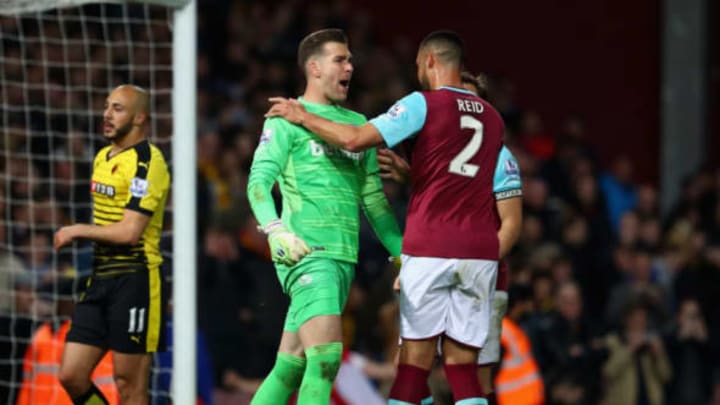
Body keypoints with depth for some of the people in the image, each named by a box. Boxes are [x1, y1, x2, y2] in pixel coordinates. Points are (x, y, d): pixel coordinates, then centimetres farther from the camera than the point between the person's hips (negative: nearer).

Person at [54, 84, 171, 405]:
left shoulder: (146, 162, -13)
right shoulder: (103, 158, 15)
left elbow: (129, 232, -20)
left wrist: (77, 231, -9)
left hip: (134, 280, -9)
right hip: (101, 279, 9)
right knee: (71, 376, 4)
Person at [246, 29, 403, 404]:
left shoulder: (357, 124, 20)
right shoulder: (288, 118, 1)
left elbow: (374, 200, 23)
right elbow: (259, 180, -10)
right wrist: (275, 230, -28)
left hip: (345, 259, 7)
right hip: (306, 253, -7)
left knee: (291, 367, 6)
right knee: (326, 356, -20)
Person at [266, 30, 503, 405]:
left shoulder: (423, 104, -3)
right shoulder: (492, 118, 15)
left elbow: (354, 139, -10)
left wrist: (302, 116, 3)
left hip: (430, 249, -4)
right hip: (480, 251, 4)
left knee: (415, 362, -2)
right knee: (462, 367, 4)